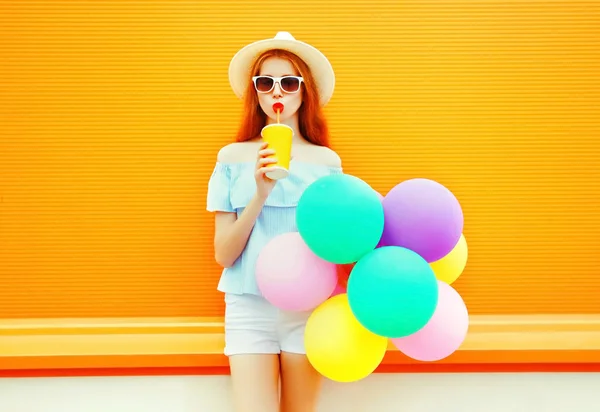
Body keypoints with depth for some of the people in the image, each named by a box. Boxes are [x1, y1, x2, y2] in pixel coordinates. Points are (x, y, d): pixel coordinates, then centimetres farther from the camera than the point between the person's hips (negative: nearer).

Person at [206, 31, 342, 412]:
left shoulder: (327, 161, 3)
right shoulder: (233, 157, 2)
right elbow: (223, 254, -3)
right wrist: (260, 194, -15)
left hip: (309, 307, 1)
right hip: (249, 306, 0)